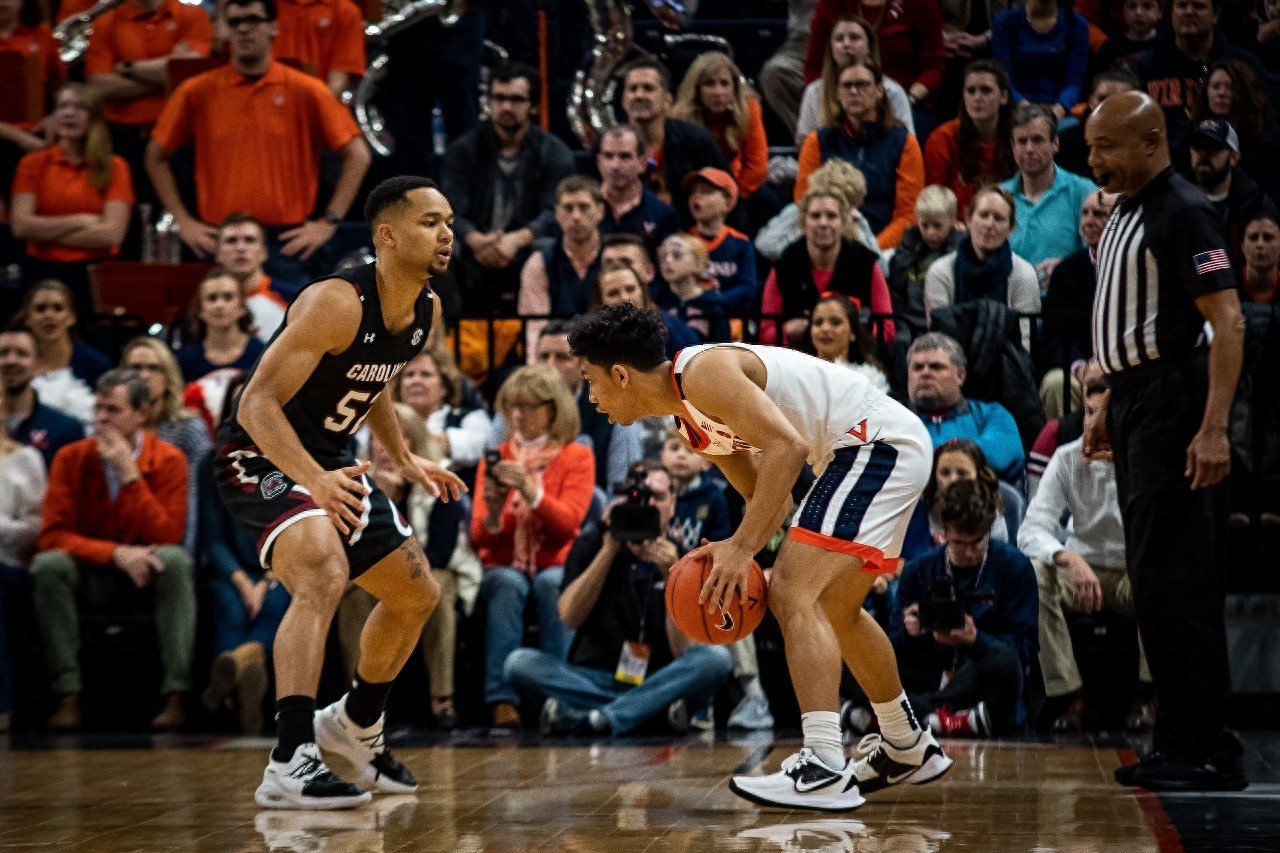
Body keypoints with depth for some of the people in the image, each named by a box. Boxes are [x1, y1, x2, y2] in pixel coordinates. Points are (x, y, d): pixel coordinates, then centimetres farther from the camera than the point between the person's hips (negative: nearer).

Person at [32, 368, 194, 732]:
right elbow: (53, 535, -11)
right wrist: (115, 554, -26)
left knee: (176, 560, -33)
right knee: (48, 565, -29)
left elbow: (167, 537, -17)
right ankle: (68, 695, -29)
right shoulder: (71, 458, -5)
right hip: (91, 575, 1)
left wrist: (129, 474, -23)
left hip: (147, 578, -1)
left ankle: (176, 695, -34)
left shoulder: (168, 460, -8)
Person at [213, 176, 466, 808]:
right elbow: (258, 404, -31)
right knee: (324, 572, -34)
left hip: (331, 461, 9)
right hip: (260, 456, -9)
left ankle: (354, 725, 39)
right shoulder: (336, 303, -27)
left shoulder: (427, 313, 0)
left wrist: (404, 459, 15)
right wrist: (314, 480, -43)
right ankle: (289, 765, -37)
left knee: (416, 595, 15)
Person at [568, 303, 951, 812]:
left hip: (876, 442, -11)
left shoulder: (703, 370, -17)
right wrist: (733, 548, 0)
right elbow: (769, 496, 18)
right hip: (891, 448, 11)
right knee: (835, 608, 24)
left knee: (793, 594, -19)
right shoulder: (691, 421, 14)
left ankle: (824, 770, -26)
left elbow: (787, 446, -28)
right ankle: (908, 750, 39)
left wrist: (743, 547, -28)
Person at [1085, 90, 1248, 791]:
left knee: (1173, 577, -11)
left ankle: (1206, 752, -8)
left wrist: (1214, 429, -26)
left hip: (1171, 405, -10)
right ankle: (1184, 745, 15)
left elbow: (1228, 322, -19)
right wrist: (1111, 410, 22)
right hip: (1135, 404, 10)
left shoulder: (1182, 213, -13)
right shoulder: (1125, 214, 17)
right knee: (1157, 578, 10)